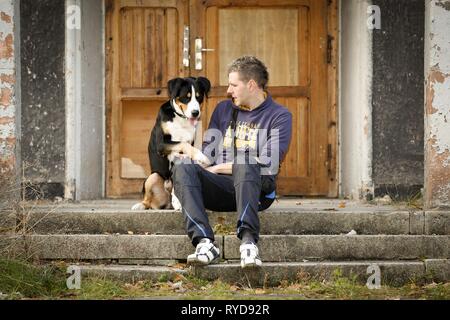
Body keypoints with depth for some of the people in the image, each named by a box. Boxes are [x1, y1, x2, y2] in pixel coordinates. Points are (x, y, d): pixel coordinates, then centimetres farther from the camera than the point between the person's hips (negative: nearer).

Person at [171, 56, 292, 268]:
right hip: (221, 188, 4)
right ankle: (204, 243, -43)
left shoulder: (279, 116, 4)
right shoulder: (223, 110, 21)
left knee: (244, 166, -37)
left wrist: (219, 168, -2)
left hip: (259, 189, -4)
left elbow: (268, 165, -7)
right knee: (182, 168, -25)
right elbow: (206, 157, 18)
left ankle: (248, 241, -50)